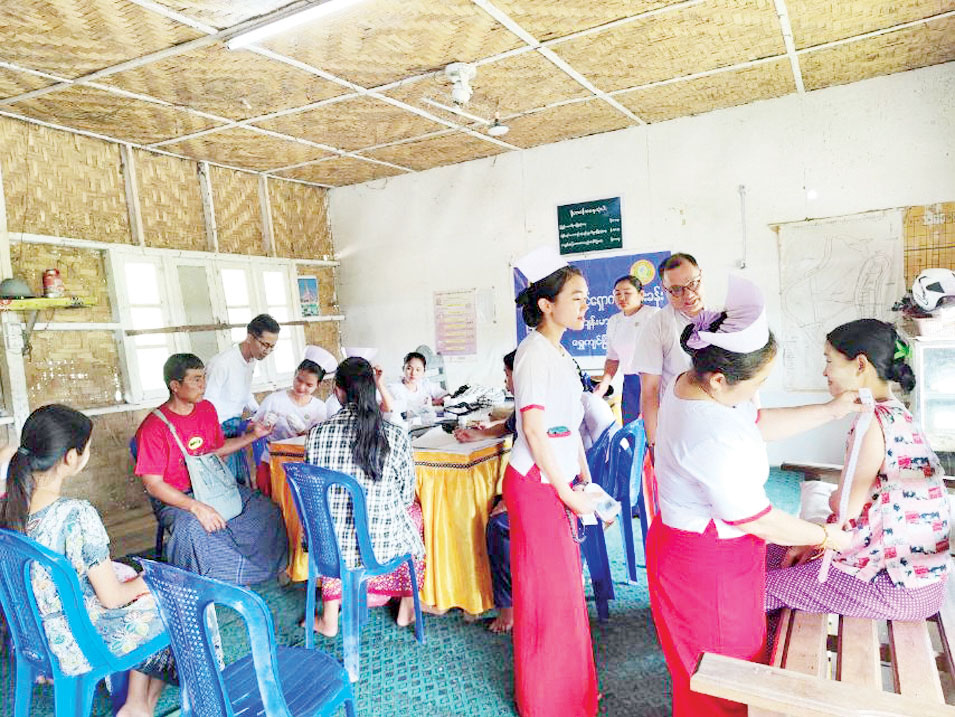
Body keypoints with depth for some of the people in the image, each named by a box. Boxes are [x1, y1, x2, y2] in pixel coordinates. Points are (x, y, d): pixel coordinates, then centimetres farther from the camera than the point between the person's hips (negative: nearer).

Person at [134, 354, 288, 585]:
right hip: (174, 498, -6)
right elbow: (153, 484, -17)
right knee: (193, 528, -38)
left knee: (268, 510, -8)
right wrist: (196, 507, -29)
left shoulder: (207, 409, 6)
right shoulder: (153, 428, -15)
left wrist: (253, 435, 8)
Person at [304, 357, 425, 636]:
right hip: (382, 545, -2)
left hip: (330, 544, 2)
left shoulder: (316, 434, -8)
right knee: (414, 512, 30)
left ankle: (329, 618, 35)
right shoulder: (396, 437, -13)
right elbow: (406, 497, -1)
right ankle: (407, 608, 37)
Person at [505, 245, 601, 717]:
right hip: (536, 483, -9)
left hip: (558, 481, 9)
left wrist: (586, 480, 15)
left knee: (564, 584, 19)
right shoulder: (534, 353, -16)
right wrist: (568, 493, -15)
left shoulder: (558, 352, 13)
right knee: (546, 589, 3)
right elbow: (534, 432, -20)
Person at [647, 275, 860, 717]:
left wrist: (830, 411, 7)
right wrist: (826, 536, -5)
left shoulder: (690, 382, -5)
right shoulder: (717, 441, -35)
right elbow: (761, 522, -22)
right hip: (709, 566, -9)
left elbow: (759, 423, 9)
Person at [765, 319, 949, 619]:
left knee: (765, 586, -5)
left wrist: (834, 498, 5)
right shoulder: (895, 414, 9)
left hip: (901, 587, -10)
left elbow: (845, 507, -19)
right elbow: (861, 498, 12)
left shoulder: (873, 422, -23)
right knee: (769, 554, 14)